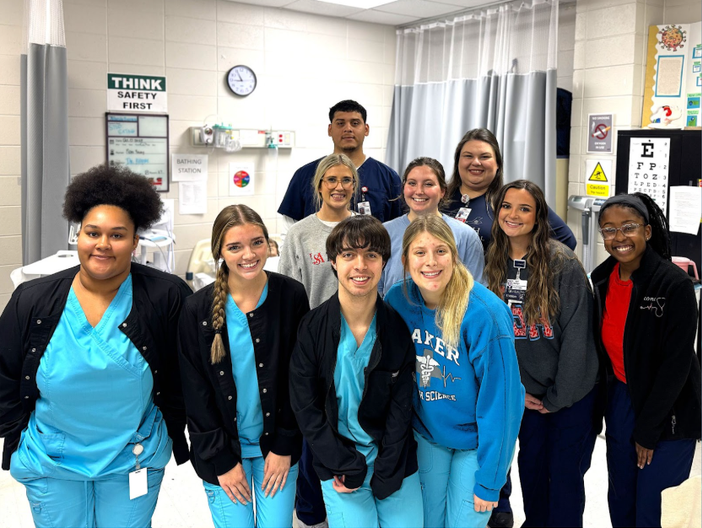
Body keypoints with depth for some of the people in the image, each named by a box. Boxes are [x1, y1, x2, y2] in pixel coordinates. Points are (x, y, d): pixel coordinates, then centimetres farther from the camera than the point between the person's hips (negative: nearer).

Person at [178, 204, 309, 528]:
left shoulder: (291, 296, -9)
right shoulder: (198, 309, -11)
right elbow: (195, 391, -5)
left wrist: (284, 446, -4)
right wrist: (222, 460, -6)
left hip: (277, 442, 1)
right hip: (222, 446, -1)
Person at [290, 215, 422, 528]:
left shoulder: (399, 328, -6)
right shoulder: (312, 328, -10)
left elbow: (401, 408, -4)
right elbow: (306, 408, -8)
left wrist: (383, 476, -10)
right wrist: (350, 468, -12)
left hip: (394, 462, 2)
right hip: (339, 463, -1)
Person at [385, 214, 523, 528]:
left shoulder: (485, 314, -26)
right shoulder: (397, 301, -12)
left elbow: (498, 400, -21)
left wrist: (489, 479, -17)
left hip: (476, 442, -3)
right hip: (427, 433, 4)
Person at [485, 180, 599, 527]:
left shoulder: (564, 265, -17)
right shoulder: (492, 263, -3)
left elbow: (576, 337, -16)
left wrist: (557, 397, -12)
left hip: (570, 392, -4)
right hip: (526, 392, 4)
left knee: (565, 473, 5)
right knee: (531, 465, 17)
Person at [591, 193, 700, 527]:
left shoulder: (675, 284, -19)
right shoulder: (601, 279, -2)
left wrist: (648, 430, -14)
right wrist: (601, 408, 4)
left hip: (667, 414, -5)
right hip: (619, 401, 5)